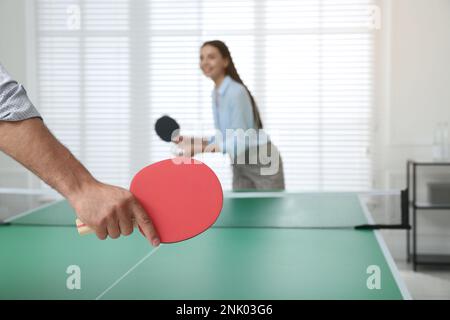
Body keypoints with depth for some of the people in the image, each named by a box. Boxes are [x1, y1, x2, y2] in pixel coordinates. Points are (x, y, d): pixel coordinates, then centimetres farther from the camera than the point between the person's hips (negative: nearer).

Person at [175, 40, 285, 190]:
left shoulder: (236, 92, -21)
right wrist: (193, 140, 2)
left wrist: (198, 149, -28)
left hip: (263, 162, -8)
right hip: (240, 166, 9)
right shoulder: (216, 94, 5)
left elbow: (240, 142, -25)